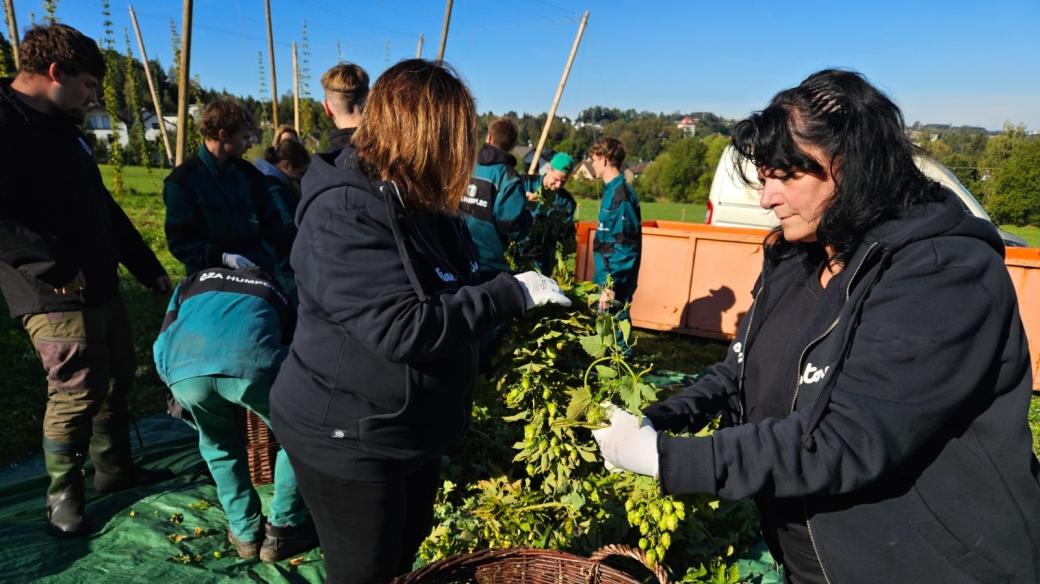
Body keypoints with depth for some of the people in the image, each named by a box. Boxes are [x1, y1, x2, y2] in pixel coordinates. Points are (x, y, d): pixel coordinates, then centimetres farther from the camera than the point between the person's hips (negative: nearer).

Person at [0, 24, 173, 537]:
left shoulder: (63, 128, 15)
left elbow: (104, 208, 19)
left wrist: (147, 268, 19)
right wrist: (54, 267, -22)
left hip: (102, 288, 9)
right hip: (56, 297, -9)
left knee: (117, 382, 16)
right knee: (78, 394, -1)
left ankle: (115, 469, 34)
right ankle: (63, 494, 21)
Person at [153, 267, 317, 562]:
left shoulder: (194, 282, 41)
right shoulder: (276, 293, 40)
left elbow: (161, 348, 30)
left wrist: (189, 399, 46)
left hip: (184, 368, 2)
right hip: (250, 364, -2)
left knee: (217, 442, 33)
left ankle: (246, 533, 37)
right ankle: (283, 531, 31)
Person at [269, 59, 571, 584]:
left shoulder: (421, 201, 4)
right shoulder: (344, 215, -26)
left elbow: (448, 295, 14)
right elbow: (402, 329, -33)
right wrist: (512, 294, -27)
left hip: (416, 430, 9)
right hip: (348, 442, -8)